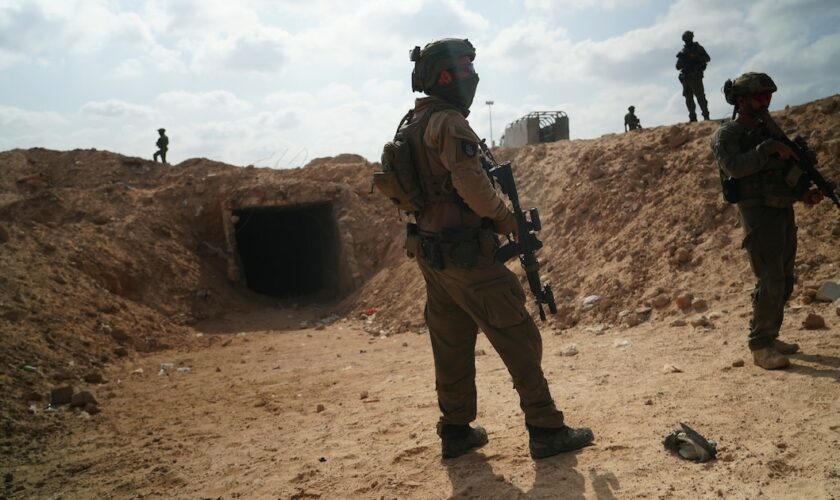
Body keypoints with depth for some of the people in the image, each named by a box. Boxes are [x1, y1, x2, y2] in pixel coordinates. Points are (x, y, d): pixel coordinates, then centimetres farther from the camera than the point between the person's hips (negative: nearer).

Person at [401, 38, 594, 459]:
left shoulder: (412, 123, 14)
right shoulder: (448, 122, -14)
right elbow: (471, 182, -25)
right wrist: (504, 217, -8)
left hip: (430, 252, 9)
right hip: (465, 252, -9)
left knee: (451, 344, 14)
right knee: (518, 338, 1)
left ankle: (456, 432, 23)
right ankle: (546, 430, 10)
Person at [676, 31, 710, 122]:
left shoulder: (698, 48, 4)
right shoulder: (683, 51, 16)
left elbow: (707, 59, -5)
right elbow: (678, 67, 11)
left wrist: (696, 57, -18)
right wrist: (681, 58, -9)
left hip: (695, 77, -5)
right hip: (686, 78, 5)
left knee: (700, 96, -11)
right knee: (688, 98, 4)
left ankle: (706, 115, -9)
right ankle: (692, 117, 8)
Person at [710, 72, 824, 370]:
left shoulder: (769, 130, 16)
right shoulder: (726, 135, -6)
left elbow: (788, 169, 20)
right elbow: (734, 166, -25)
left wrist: (804, 193, 4)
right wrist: (771, 147, -23)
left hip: (784, 211, 8)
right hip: (759, 214, -8)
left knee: (784, 281, 11)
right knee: (770, 281, -11)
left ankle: (770, 337, 22)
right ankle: (760, 346, -4)